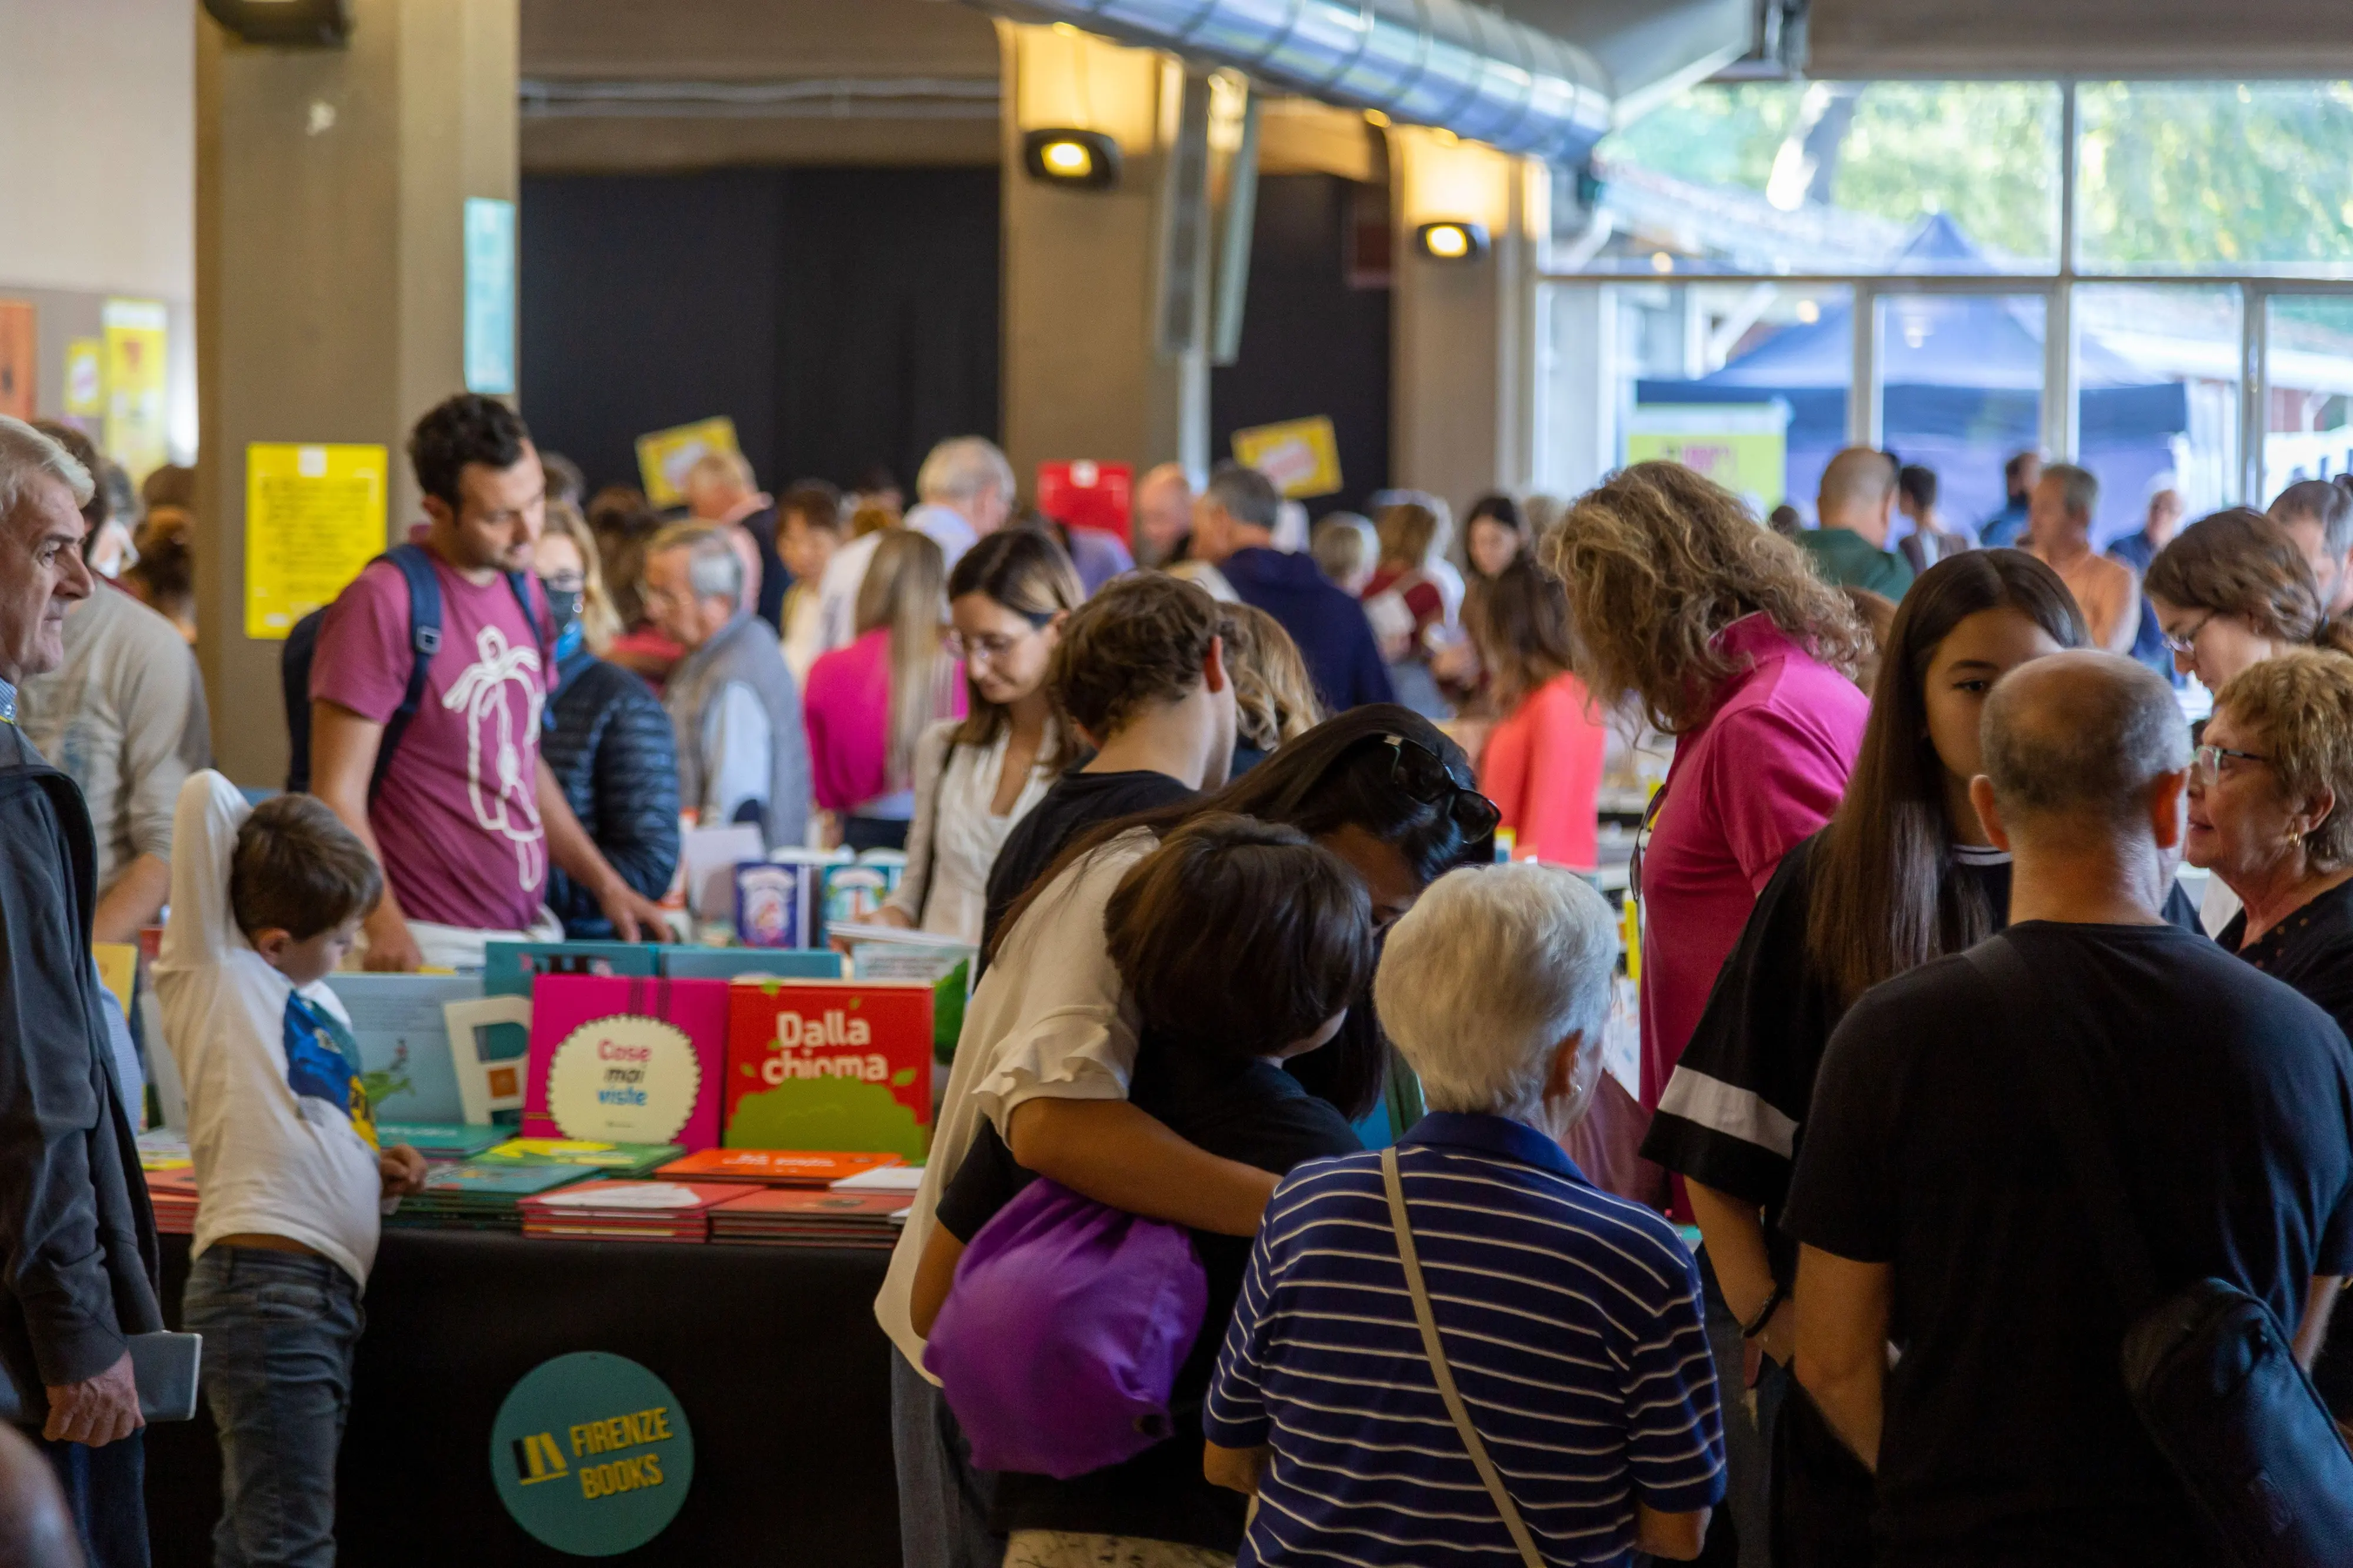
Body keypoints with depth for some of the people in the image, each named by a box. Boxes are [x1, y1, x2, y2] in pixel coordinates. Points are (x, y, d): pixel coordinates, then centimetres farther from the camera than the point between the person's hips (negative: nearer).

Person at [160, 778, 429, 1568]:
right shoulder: (216, 974, -2)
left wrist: (373, 1168, 15)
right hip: (264, 1286, -9)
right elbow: (206, 794, -11)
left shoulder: (320, 1003, 23)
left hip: (328, 1292, 9)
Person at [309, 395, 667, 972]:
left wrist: (606, 884, 16)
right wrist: (385, 927, -24)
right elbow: (338, 794, -13)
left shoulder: (524, 590, 14)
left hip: (532, 934, 7)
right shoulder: (380, 604, -10)